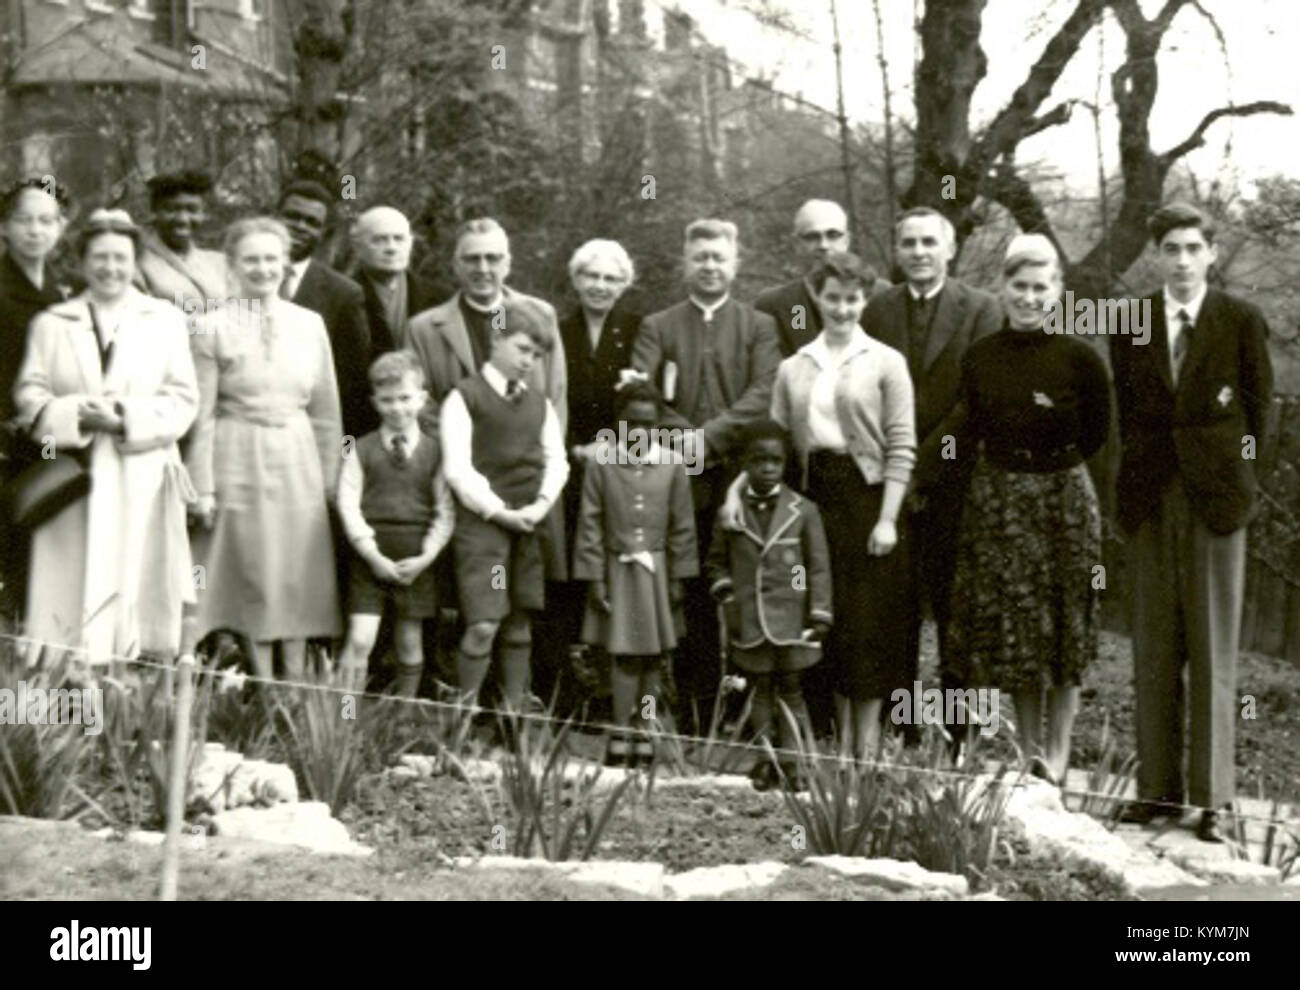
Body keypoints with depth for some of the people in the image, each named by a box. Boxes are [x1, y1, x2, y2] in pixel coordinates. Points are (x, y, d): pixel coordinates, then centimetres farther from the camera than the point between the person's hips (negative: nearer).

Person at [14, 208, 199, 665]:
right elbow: (29, 395, 6)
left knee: (138, 590, -4)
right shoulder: (51, 323, 15)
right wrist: (76, 414, -13)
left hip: (142, 484, -1)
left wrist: (128, 418, -11)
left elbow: (183, 399, 5)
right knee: (67, 594, -5)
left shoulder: (166, 319, 12)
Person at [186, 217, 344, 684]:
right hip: (238, 462, -3)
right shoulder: (212, 328, -1)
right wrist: (203, 488, -6)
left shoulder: (310, 324, 7)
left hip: (298, 464, 3)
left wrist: (330, 478, 6)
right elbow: (202, 414, -2)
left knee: (301, 579, 3)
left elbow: (326, 411, 10)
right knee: (253, 580, 0)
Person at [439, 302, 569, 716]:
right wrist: (499, 511, -13)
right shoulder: (465, 396, -3)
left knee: (520, 621, 9)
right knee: (483, 625, -12)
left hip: (530, 522, 6)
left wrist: (541, 504, -5)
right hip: (481, 521, -5)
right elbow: (458, 468, -9)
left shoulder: (540, 403, 15)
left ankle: (515, 711, 16)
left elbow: (556, 460, 12)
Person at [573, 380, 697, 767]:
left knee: (654, 654, 6)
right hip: (618, 570, -2)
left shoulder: (671, 465, -1)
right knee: (623, 653, -2)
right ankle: (620, 734, 1)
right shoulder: (601, 463, -5)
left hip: (657, 570, 2)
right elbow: (590, 525, -3)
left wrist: (678, 577, 2)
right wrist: (594, 579, -5)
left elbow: (682, 526, 4)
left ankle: (645, 730, 15)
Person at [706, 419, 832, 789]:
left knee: (790, 688, 3)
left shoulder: (803, 511, 0)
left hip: (791, 621, -1)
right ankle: (765, 756, 14)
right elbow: (716, 561, 15)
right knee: (760, 689, 7)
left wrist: (819, 616, -4)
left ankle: (791, 757, 7)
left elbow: (819, 566, 1)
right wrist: (727, 598, 2)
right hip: (749, 622, 1)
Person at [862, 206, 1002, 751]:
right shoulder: (877, 310, 11)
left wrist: (922, 466, -9)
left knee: (956, 613, -1)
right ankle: (899, 737, 7)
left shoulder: (981, 309, 1)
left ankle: (959, 739, 5)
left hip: (954, 481, -2)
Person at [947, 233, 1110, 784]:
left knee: (1063, 629, 3)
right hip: (996, 500, 3)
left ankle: (1058, 754, 11)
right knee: (1010, 628, 7)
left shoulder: (1079, 359, -7)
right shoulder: (978, 358, 1)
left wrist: (1051, 464, 0)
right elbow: (970, 433, 8)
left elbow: (1096, 433, 1)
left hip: (1063, 497, -3)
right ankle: (1027, 752, 18)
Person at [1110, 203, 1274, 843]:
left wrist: (1236, 475, 1)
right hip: (1152, 500, 2)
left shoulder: (1242, 322, 1)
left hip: (1216, 496, -2)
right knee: (1153, 651, 6)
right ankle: (1158, 786, 13)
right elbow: (1123, 406, 11)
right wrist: (1138, 475, 4)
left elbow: (1259, 407, 4)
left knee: (1213, 652, 1)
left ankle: (1212, 797, 6)